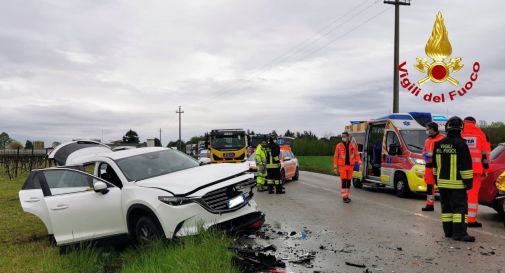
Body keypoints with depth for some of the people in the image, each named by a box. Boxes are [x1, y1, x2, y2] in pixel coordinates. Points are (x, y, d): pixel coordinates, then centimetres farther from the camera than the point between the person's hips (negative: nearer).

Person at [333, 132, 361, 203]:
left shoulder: (353, 145, 5)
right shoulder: (339, 145, 0)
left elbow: (356, 155, 4)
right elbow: (336, 157, 3)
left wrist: (359, 163, -11)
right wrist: (335, 167, 0)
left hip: (350, 166, 3)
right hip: (342, 166, -2)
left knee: (348, 181, 8)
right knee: (343, 181, -9)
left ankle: (346, 196, 20)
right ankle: (344, 197, -5)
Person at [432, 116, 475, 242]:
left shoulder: (438, 144, 7)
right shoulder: (461, 145, -12)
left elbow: (435, 165, 15)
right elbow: (466, 166, -12)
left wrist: (437, 179, 22)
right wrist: (468, 181, -6)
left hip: (442, 182, 6)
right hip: (457, 183, -6)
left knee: (446, 207, 12)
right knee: (460, 207, -5)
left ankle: (448, 231, 16)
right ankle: (459, 233, -10)